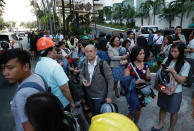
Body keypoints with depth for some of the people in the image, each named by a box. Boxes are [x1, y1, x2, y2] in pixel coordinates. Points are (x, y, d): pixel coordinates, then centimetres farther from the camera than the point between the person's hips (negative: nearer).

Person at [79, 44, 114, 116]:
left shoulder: (102, 64, -16)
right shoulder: (85, 63, 0)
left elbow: (110, 80, -15)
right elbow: (81, 74, 15)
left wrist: (109, 96, -19)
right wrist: (83, 80, -8)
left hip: (100, 97, -5)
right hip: (89, 96, 5)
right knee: (91, 116, 22)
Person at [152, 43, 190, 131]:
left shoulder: (185, 64, -13)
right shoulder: (167, 59, -3)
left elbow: (182, 80, -15)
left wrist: (172, 71, -25)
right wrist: (156, 82, -10)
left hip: (175, 91, -3)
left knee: (173, 111, 16)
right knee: (162, 108, 21)